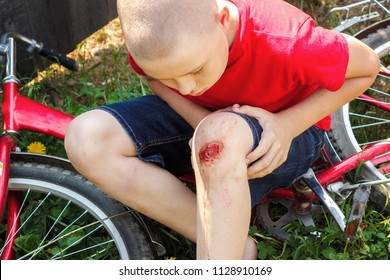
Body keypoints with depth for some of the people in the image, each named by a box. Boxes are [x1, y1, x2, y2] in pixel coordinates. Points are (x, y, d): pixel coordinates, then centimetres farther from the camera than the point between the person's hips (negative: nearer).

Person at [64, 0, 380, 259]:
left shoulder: (284, 42, -34)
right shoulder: (158, 39, -24)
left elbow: (367, 66, -16)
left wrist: (288, 125, -27)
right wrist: (198, 119, -21)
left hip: (280, 136, -4)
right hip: (198, 118, 5)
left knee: (220, 136, -42)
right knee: (86, 138, -20)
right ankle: (232, 246, -16)